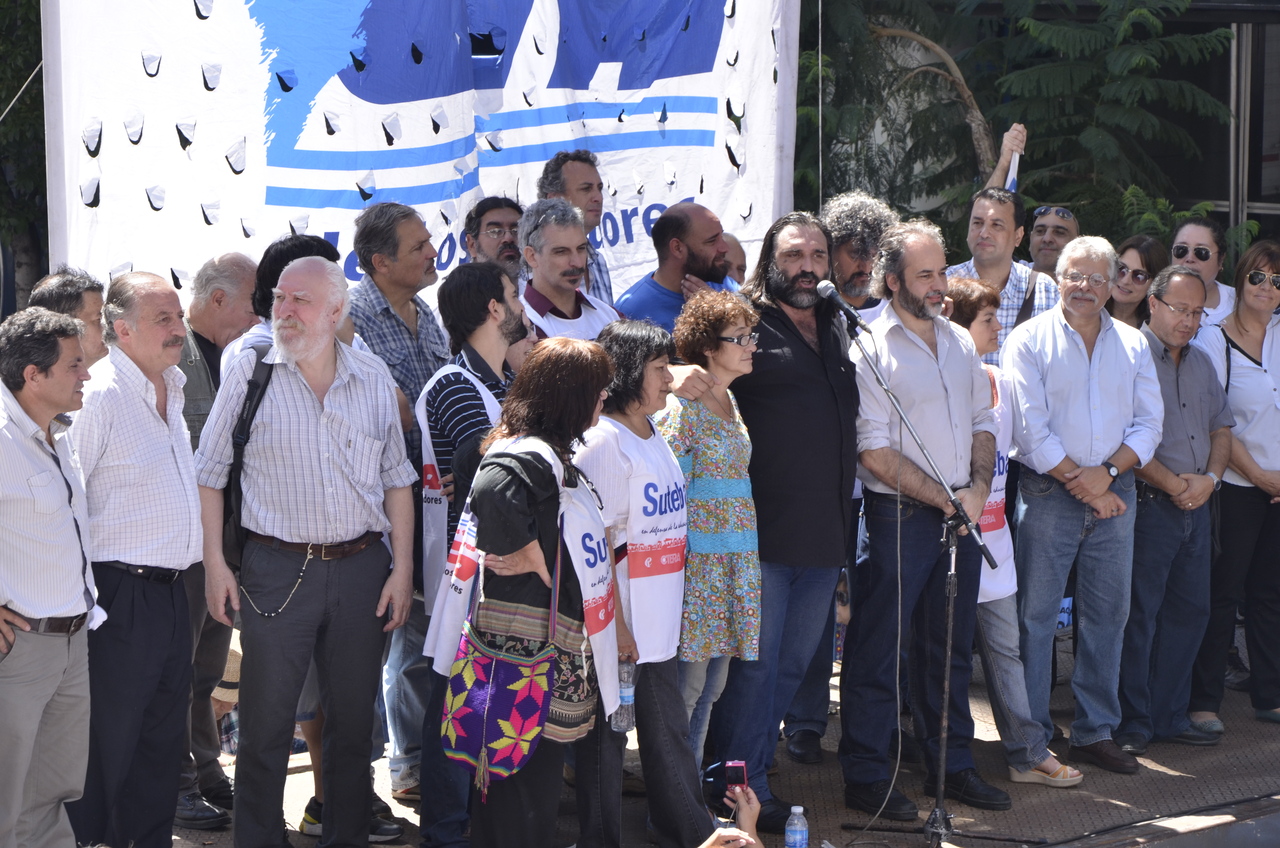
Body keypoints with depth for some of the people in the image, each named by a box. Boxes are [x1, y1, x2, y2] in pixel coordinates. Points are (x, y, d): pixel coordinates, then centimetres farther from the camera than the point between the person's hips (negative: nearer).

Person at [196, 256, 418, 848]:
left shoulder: (373, 377, 6)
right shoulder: (249, 371, -1)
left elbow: (396, 478, 11)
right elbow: (209, 472, 2)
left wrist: (402, 567, 5)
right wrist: (215, 562, -5)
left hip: (361, 567, 3)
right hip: (276, 570, -2)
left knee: (354, 719, 11)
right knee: (266, 726, 2)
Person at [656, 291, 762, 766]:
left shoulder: (729, 401, 14)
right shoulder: (681, 405, -12)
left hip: (737, 563, 8)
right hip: (698, 561, -8)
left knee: (713, 683, 11)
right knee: (688, 683, -4)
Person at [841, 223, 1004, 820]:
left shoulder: (960, 342, 12)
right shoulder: (869, 351, -11)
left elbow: (982, 421, 16)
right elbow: (875, 452, -15)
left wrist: (978, 489, -2)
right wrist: (945, 499, -13)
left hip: (961, 514, 7)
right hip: (899, 517, -7)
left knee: (951, 643, 14)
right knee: (879, 647, 0)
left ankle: (951, 766, 26)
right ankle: (866, 777, 10)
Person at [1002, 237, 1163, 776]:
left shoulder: (1132, 345, 11)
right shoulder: (1030, 340, -2)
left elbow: (1149, 422, 6)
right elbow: (1028, 428, -9)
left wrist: (1107, 472, -10)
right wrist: (1079, 481, -11)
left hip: (1114, 492, 4)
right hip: (1048, 493, -4)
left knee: (1108, 613, 8)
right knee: (1035, 615, -3)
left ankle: (1096, 732, 18)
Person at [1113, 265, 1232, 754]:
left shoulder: (1201, 364, 16)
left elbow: (1221, 427, 16)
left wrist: (1209, 478, -2)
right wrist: (1171, 484, -13)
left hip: (1196, 507, 7)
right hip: (1147, 506, -7)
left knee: (1189, 612, 10)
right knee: (1138, 616, -3)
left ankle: (1169, 718, 19)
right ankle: (1132, 724, 4)